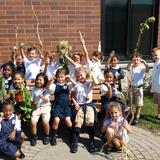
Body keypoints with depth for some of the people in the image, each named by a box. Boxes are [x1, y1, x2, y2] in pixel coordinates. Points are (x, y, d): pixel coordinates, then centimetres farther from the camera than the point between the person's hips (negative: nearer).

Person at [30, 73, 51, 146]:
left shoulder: (46, 90, 0)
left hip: (45, 107, -2)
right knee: (33, 121, -16)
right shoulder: (34, 89, 6)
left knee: (45, 122, -18)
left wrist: (43, 97, -28)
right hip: (36, 107, 2)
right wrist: (33, 103, -12)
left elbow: (47, 100, -8)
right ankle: (34, 137, 8)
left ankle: (46, 136, 9)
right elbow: (32, 99, 9)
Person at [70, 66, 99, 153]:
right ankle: (75, 142, -4)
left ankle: (91, 142, -2)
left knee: (90, 122, -13)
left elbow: (96, 82, -20)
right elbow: (72, 95, 15)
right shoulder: (76, 85, 9)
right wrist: (75, 103, 1)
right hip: (80, 105, 2)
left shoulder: (89, 82, 2)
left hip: (89, 104, -1)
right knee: (78, 122, -10)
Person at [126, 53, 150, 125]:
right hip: (131, 87, 2)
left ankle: (137, 117, 21)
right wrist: (131, 61, -40)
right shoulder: (132, 67, -1)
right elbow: (127, 68, -24)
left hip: (139, 88, -2)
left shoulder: (142, 67, -5)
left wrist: (144, 62, -41)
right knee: (128, 103, 10)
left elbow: (148, 69, -26)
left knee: (138, 104, 6)